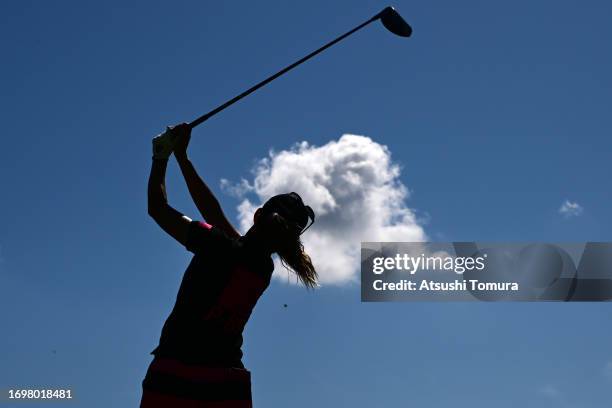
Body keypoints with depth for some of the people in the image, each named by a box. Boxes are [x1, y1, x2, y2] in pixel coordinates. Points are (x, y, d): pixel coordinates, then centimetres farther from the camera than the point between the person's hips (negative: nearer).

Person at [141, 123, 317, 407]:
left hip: (175, 376, -5)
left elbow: (157, 208, -1)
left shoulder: (219, 249, -9)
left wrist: (161, 158, 12)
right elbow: (214, 213, 19)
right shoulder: (263, 266, 8)